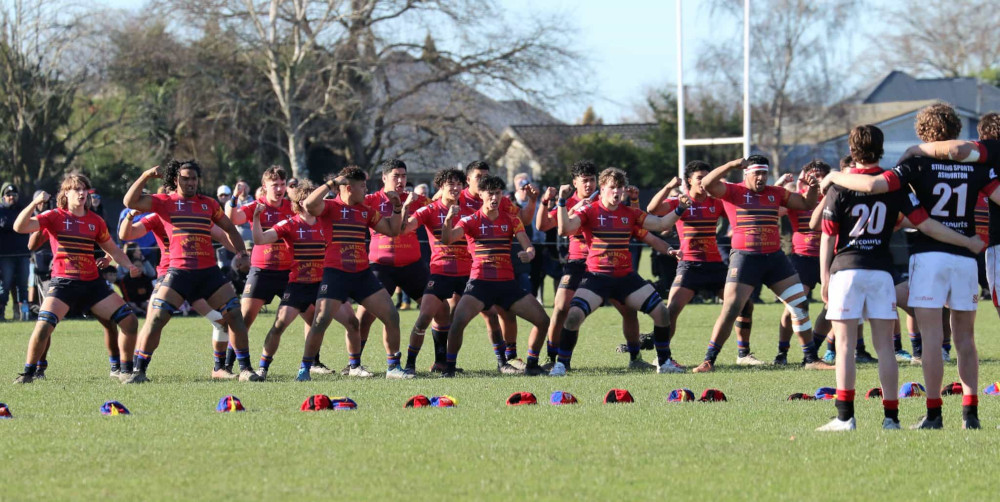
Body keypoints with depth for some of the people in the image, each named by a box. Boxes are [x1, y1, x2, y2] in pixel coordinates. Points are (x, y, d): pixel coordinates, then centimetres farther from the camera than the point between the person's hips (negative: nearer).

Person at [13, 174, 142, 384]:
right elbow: (19, 227, -15)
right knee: (43, 326, -24)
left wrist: (129, 265, 4)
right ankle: (28, 372, -6)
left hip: (92, 283, 4)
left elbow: (112, 249, 22)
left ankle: (126, 370, 14)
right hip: (63, 283, -4)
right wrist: (35, 203, -28)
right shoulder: (55, 217, -3)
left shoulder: (95, 221, 10)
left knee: (130, 321, -2)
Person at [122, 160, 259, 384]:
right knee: (156, 318, -11)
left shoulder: (208, 204, 12)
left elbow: (230, 229, 24)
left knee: (234, 315, -4)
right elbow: (130, 202, -6)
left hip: (209, 271, 3)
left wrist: (241, 253, 11)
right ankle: (139, 371, -2)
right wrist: (146, 175, -11)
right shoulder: (165, 202, 4)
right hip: (179, 271, -3)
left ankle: (246, 369, 7)